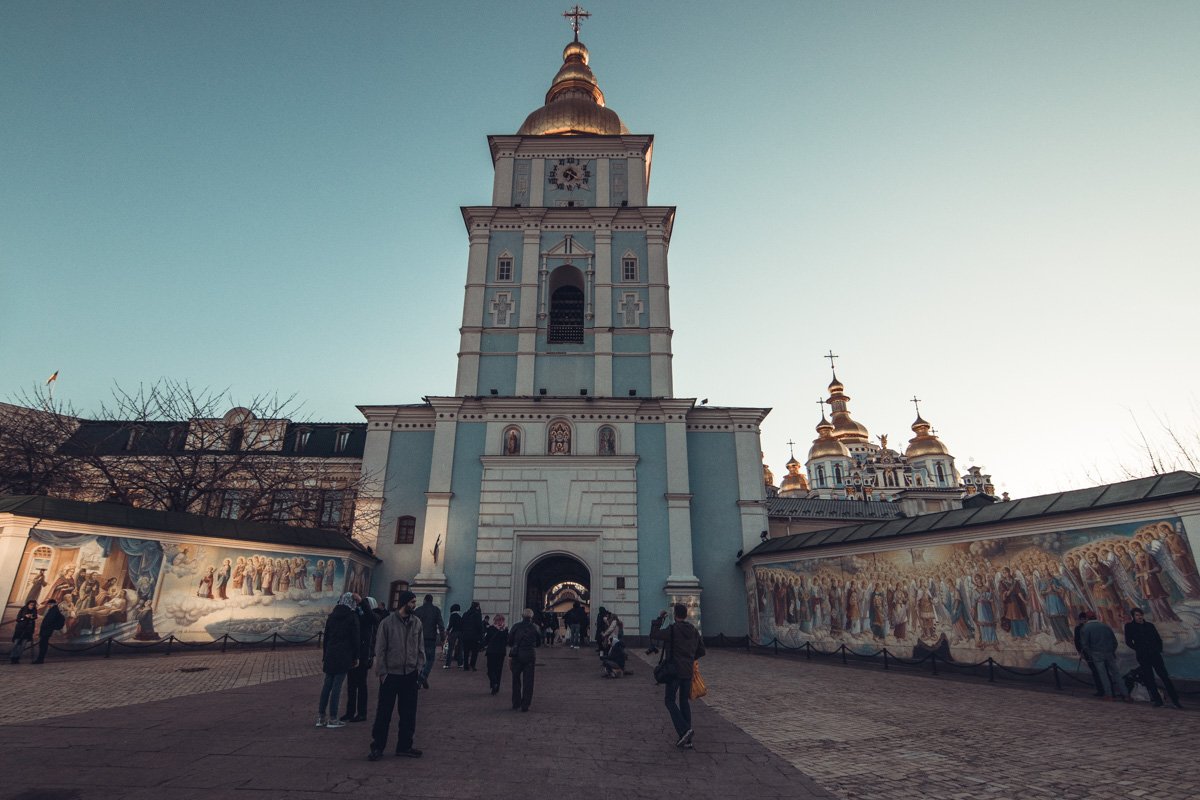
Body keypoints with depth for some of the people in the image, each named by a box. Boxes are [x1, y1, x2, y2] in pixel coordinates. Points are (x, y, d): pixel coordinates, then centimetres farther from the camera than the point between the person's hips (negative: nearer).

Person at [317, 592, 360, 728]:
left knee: (327, 685, 12)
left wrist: (324, 657, 20)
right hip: (344, 656, -5)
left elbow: (325, 637, 13)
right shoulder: (352, 617, -6)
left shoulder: (332, 616, 10)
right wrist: (356, 657, 3)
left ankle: (321, 717, 16)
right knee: (337, 686, -2)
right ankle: (332, 719, 3)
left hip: (330, 655, 6)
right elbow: (355, 639, -6)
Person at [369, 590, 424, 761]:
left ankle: (404, 746, 24)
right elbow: (380, 650, -5)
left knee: (408, 714, 10)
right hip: (391, 674, -4)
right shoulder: (387, 622, -9)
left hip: (410, 675, 4)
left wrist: (419, 668, -1)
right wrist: (382, 673, -8)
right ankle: (377, 747, 20)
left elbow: (421, 648, 8)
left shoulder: (416, 623, 2)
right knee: (384, 713, 5)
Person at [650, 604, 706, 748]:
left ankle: (684, 730, -12)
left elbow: (654, 634, -11)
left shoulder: (673, 629, -14)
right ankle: (687, 739, 13)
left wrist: (659, 619, -1)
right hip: (688, 671, 6)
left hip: (674, 671, -6)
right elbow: (701, 650, 14)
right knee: (684, 701, 13)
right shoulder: (694, 630, 6)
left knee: (669, 700, 4)